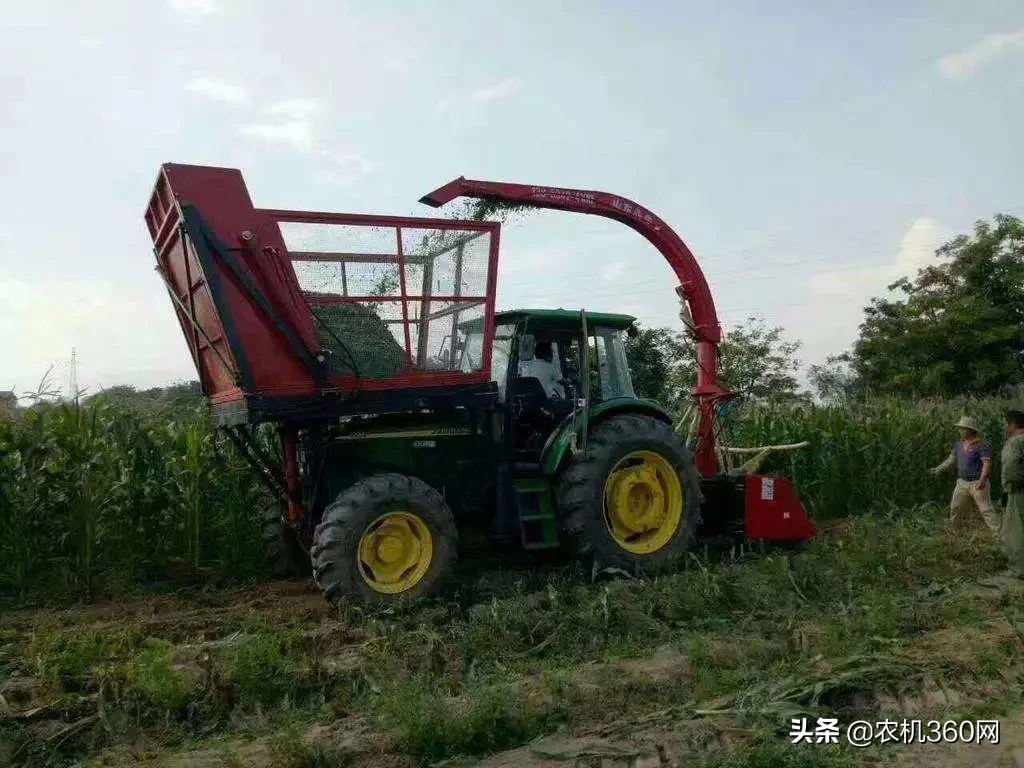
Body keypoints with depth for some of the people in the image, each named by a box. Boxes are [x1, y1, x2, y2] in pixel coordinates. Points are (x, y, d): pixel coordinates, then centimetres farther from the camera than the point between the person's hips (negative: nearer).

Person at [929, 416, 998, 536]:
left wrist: (982, 480, -33)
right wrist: (938, 469, 15)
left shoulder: (981, 445, -14)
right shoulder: (959, 444, 9)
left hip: (977, 484, -7)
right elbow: (951, 459, 18)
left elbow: (987, 463, -22)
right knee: (955, 508, 15)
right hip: (962, 483, 7)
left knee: (986, 510, -10)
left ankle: (999, 535, -7)